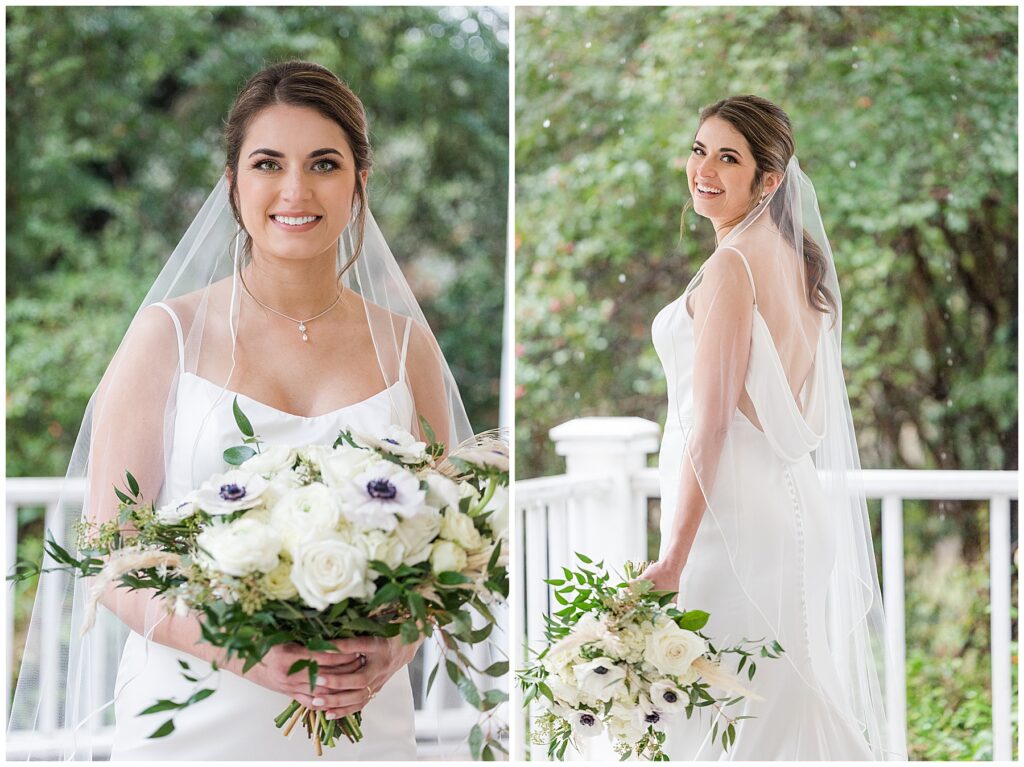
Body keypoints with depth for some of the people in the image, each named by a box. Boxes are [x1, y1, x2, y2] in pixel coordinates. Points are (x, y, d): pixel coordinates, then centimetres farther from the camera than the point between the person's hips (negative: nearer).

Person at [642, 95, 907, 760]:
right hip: (793, 500, 9)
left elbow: (710, 424, -18)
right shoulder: (799, 261, 14)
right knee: (791, 708, 13)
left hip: (733, 512, -9)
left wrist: (673, 559, -18)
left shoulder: (733, 266, -13)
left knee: (719, 717, -5)